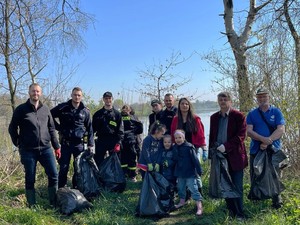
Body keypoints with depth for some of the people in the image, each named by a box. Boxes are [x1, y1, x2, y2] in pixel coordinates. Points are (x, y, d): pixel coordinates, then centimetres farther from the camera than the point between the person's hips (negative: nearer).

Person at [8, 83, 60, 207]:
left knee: (54, 175, 0)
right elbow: (12, 128, 5)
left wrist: (56, 146, 10)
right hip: (28, 150, -3)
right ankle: (32, 206, 20)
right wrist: (19, 144, 4)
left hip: (45, 148, 3)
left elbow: (51, 128, 12)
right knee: (30, 179, 6)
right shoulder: (21, 109, -2)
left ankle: (54, 204, 15)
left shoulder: (45, 109, 8)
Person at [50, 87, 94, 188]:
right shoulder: (62, 107, -1)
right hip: (65, 142, -1)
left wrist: (91, 145, -1)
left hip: (79, 143, 2)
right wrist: (58, 127, 0)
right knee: (63, 167, 2)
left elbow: (89, 129, 5)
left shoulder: (85, 111, 3)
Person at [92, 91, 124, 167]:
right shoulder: (98, 114, 10)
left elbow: (120, 130, 0)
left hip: (113, 141, -1)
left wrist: (118, 143, -10)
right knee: (98, 162, 3)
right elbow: (93, 128, 9)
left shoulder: (117, 114, 5)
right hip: (101, 141, 1)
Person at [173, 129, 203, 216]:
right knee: (180, 188, 20)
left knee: (193, 189, -6)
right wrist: (175, 171, 15)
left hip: (190, 173, -6)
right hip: (180, 173, 7)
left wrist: (199, 170, -13)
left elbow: (195, 160, -15)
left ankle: (199, 207, -2)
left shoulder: (189, 147, -17)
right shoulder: (175, 147, 2)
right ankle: (182, 201, 41)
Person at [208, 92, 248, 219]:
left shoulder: (238, 116, -5)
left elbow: (241, 135, -12)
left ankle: (239, 214, 17)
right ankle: (231, 211, 26)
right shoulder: (214, 117, 10)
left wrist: (226, 146, -21)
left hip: (235, 156, -4)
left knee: (237, 187, 3)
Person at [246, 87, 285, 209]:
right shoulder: (252, 114, 6)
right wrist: (263, 139, -21)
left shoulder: (276, 112, 2)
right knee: (255, 177, 9)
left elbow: (281, 130, -8)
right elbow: (249, 131, -5)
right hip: (256, 150, 2)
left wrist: (268, 142, -19)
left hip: (274, 149, -2)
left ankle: (277, 201, 17)